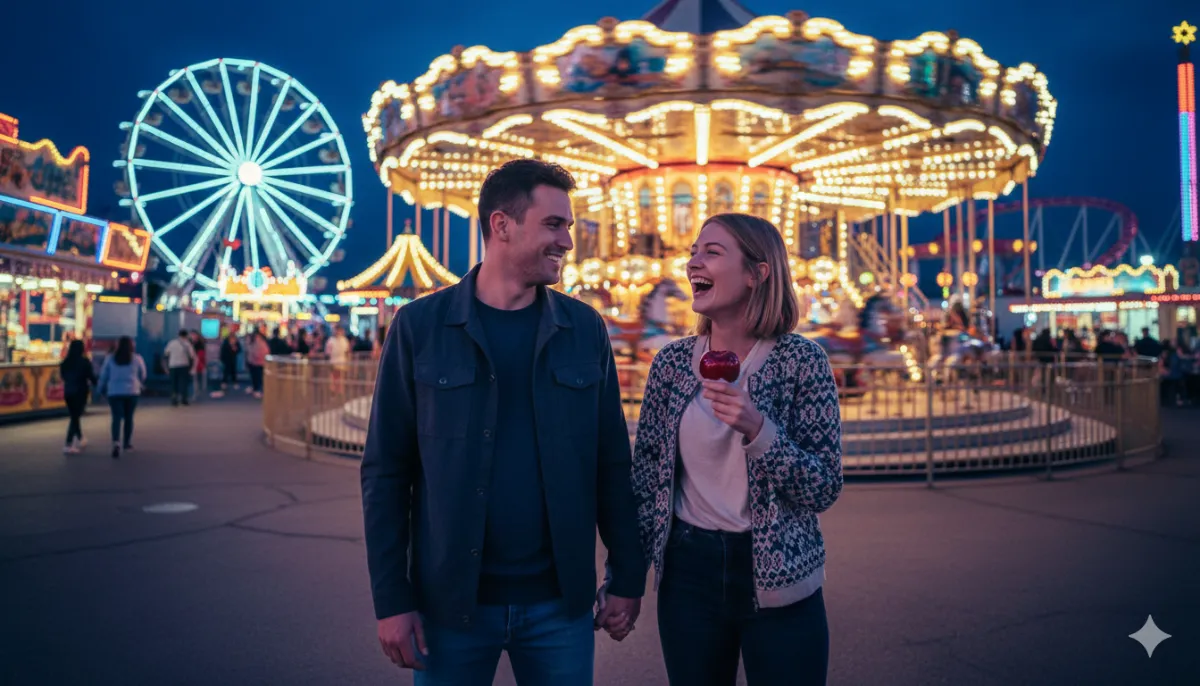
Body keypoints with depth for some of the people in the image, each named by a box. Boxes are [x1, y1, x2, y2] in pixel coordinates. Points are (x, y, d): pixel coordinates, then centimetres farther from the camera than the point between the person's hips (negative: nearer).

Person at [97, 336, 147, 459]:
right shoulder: (137, 359, -1)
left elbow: (103, 376, 5)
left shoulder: (110, 359, 0)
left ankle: (116, 442, -23)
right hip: (132, 392, 0)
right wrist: (139, 384, 30)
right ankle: (127, 443, 20)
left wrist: (101, 388, 21)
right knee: (129, 417, 12)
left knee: (117, 417, -4)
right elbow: (143, 376, 9)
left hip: (114, 392, 0)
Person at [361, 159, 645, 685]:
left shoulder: (585, 328, 1)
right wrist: (391, 599, -6)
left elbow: (611, 463, 3)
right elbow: (387, 470, -4)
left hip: (561, 600, 2)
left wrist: (628, 576, 3)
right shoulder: (420, 325, -5)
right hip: (450, 601, -1)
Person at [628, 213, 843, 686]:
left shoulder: (801, 360, -10)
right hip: (688, 574, 3)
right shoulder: (671, 363, -1)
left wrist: (757, 429, -25)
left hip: (778, 581, -2)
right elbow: (646, 474, 5)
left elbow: (824, 490, -10)